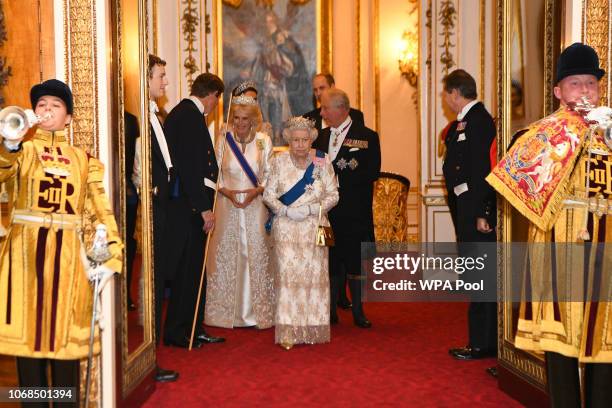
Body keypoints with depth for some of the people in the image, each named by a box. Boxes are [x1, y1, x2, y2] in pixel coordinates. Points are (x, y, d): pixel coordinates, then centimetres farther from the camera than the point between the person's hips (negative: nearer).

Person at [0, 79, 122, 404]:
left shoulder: (82, 159, 13)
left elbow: (100, 210, 7)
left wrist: (112, 257, -4)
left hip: (68, 255, 1)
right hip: (26, 252, -1)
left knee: (65, 338, 3)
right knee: (29, 334, 0)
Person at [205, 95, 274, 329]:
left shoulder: (264, 141, 1)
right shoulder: (223, 141, 2)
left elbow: (270, 174, 3)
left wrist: (256, 191, -13)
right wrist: (227, 192, -11)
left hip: (255, 206, 0)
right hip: (228, 206, 1)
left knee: (256, 254, 1)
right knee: (226, 255, 4)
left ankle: (258, 311, 10)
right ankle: (226, 311, 15)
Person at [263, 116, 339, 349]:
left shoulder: (322, 162, 0)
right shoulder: (279, 161, 1)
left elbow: (333, 195, 1)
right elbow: (268, 195, 3)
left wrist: (311, 209, -13)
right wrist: (287, 211, -13)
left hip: (314, 228, 0)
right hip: (286, 228, 0)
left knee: (314, 275, 1)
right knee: (287, 275, -5)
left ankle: (313, 328, 12)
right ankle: (288, 331, -2)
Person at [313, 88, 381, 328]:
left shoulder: (367, 136, -3)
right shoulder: (321, 137, 13)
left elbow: (372, 173, -12)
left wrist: (336, 176, -16)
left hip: (355, 212, -4)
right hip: (326, 210, 4)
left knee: (356, 261, 4)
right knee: (329, 261, 7)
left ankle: (358, 312, 16)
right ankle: (331, 311, 18)